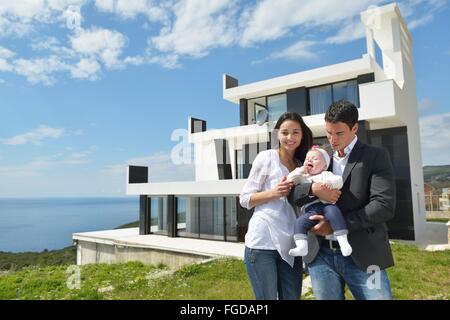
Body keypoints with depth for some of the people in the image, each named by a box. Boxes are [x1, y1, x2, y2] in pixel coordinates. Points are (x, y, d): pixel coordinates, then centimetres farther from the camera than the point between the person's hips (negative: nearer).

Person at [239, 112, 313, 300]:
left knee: (292, 297, 10)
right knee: (267, 298, 3)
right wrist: (273, 193, -17)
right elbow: (244, 199, -2)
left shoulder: (302, 166, 15)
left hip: (290, 245, 5)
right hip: (262, 242, -5)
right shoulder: (266, 157, -2)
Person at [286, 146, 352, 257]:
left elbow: (339, 180, 3)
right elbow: (289, 180, 20)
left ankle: (343, 241, -30)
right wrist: (300, 171, 11)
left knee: (333, 211, -33)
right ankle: (301, 247, -24)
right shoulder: (302, 177, 28)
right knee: (299, 222, -18)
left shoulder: (326, 174, 18)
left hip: (326, 204, -3)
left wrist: (330, 182, -19)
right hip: (310, 210, 3)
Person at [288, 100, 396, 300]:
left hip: (362, 255, -3)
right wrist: (313, 188, -17)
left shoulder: (375, 156, 0)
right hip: (321, 255, 3)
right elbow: (293, 196, 4)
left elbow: (385, 206, -11)